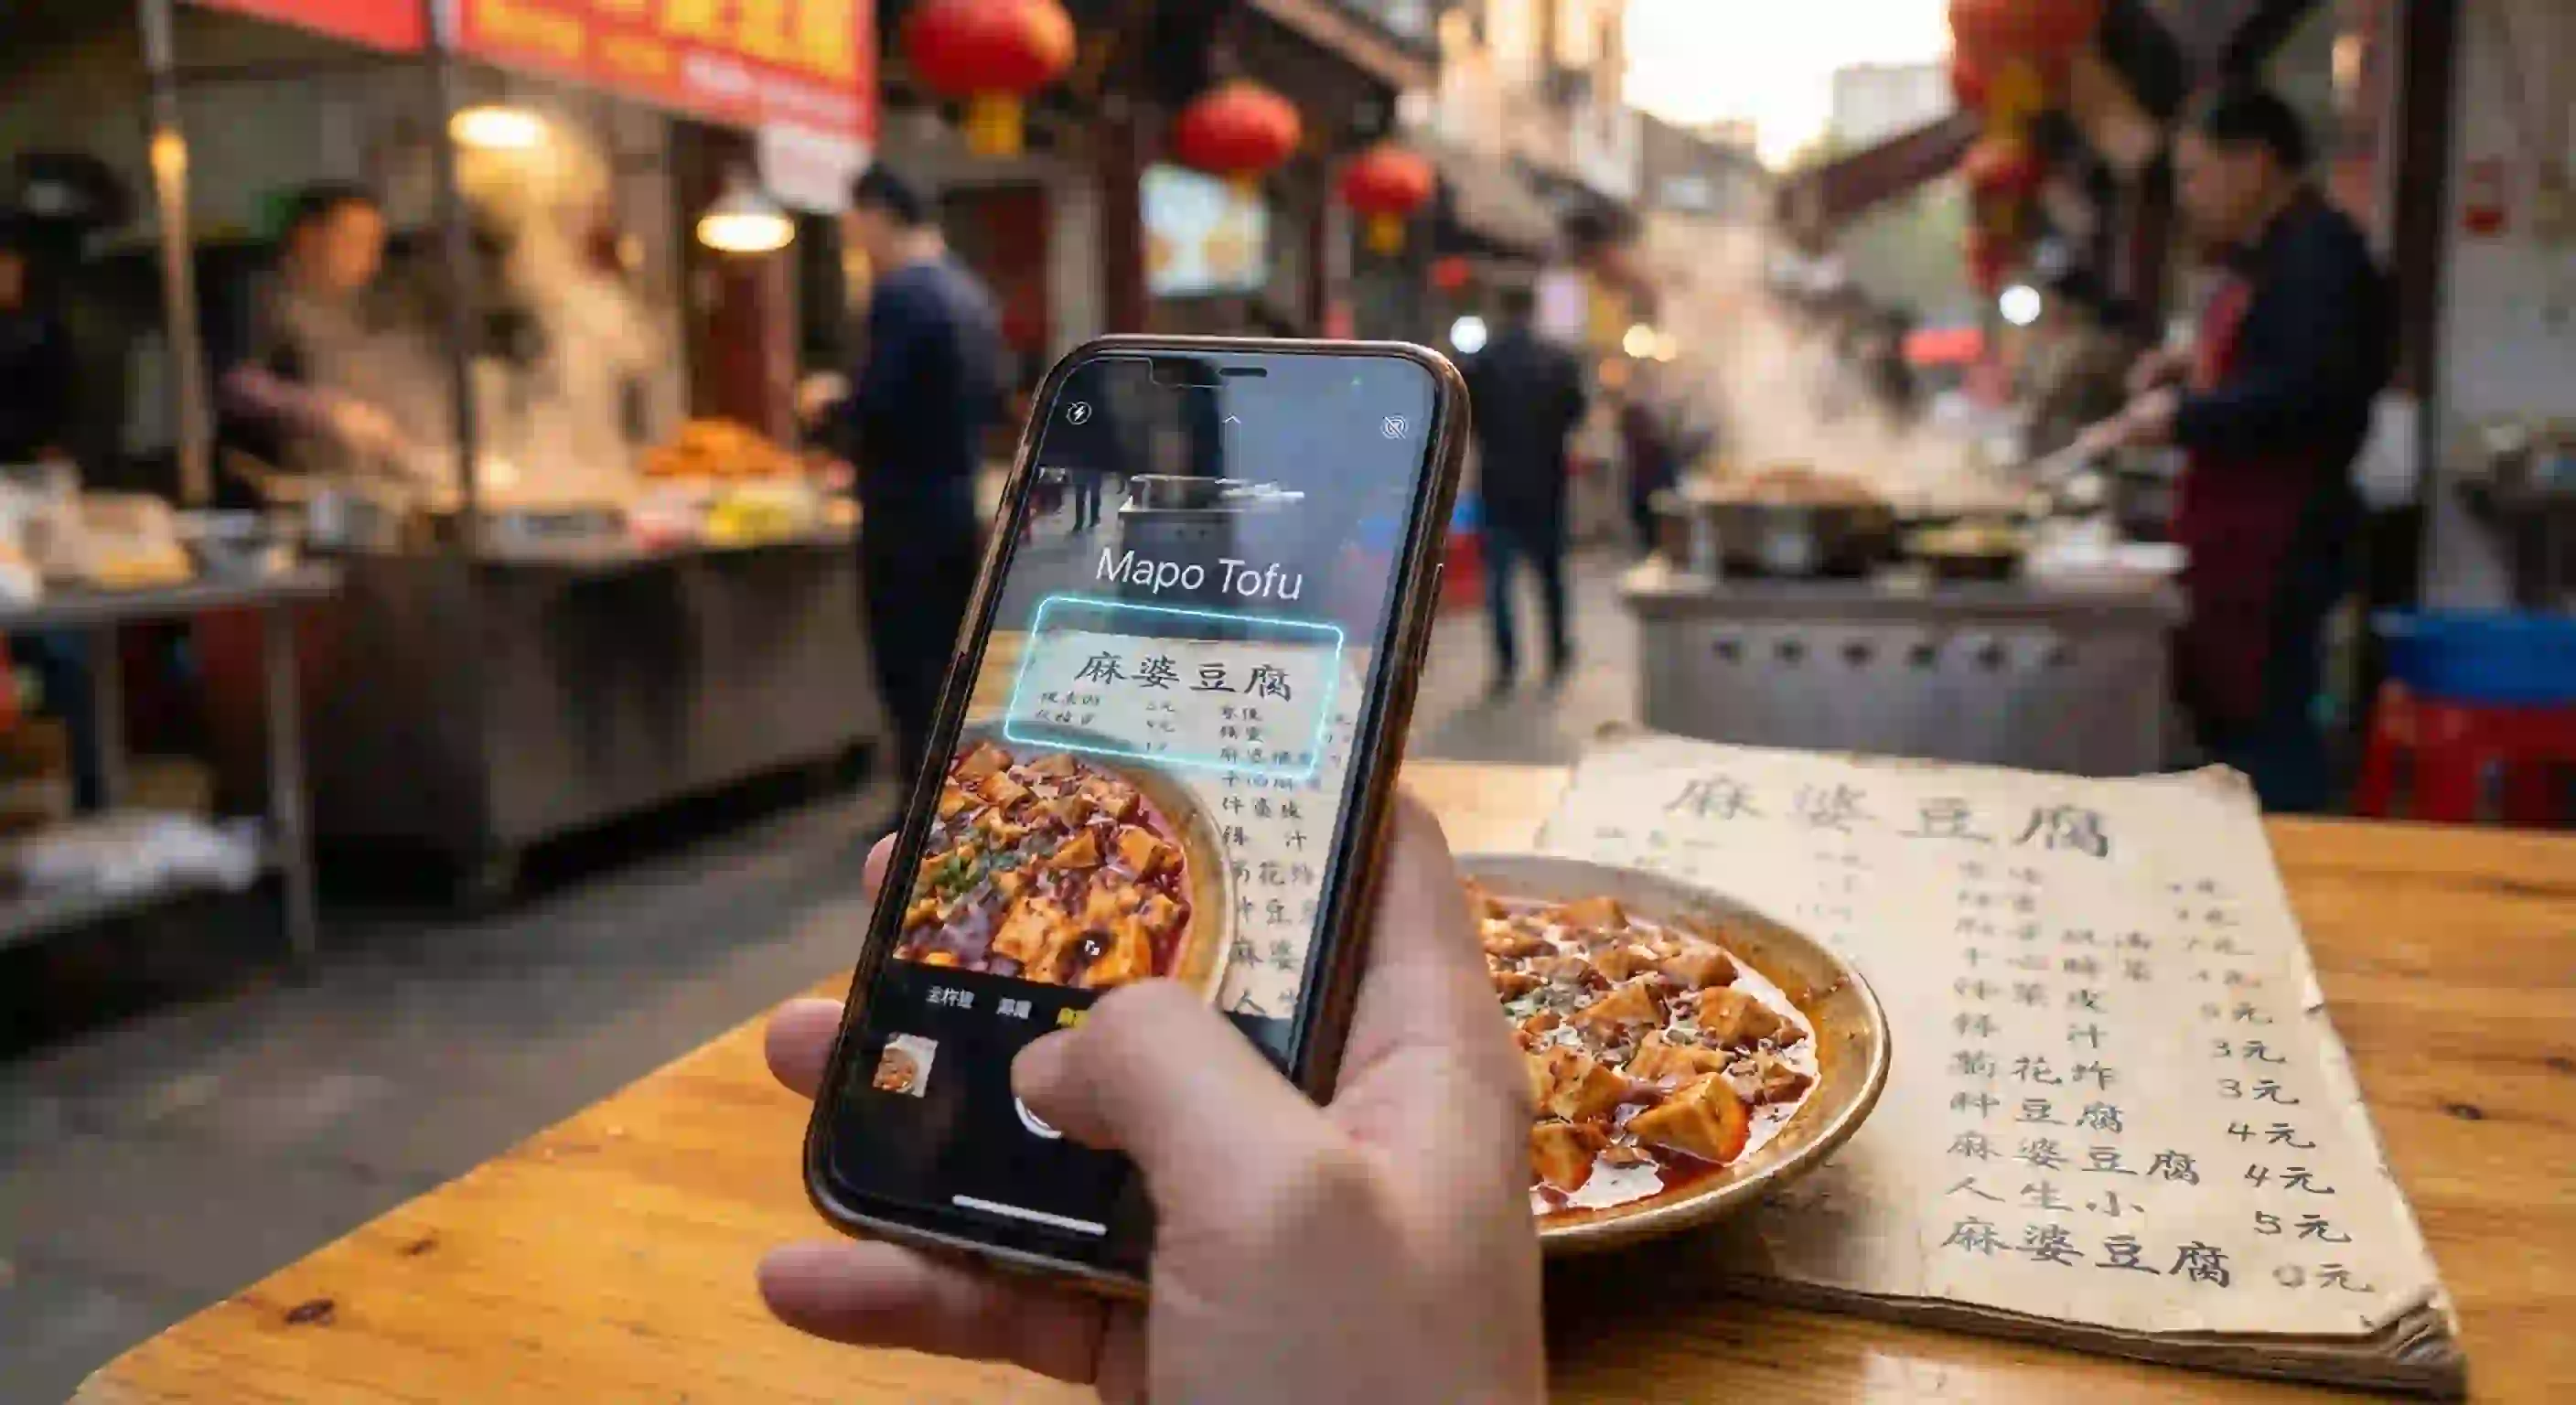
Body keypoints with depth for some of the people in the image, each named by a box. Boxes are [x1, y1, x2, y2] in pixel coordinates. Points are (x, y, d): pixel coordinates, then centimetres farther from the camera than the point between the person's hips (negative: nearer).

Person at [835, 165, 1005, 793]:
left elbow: (875, 404, -22)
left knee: (910, 669, -2)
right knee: (951, 662, 15)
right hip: (960, 500, 9)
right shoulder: (969, 290, 13)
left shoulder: (900, 292, -15)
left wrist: (833, 416, -3)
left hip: (906, 508, -9)